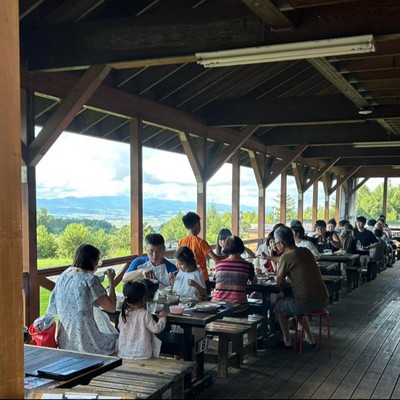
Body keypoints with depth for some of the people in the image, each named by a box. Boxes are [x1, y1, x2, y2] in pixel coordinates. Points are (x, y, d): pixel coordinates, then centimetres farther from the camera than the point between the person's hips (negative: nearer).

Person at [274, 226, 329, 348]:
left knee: (278, 304, 21)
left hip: (306, 303, -7)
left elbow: (279, 282, -5)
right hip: (323, 301, 7)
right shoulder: (306, 251, 9)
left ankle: (287, 340, 25)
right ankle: (309, 337, 33)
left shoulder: (286, 257, -11)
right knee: (296, 304, 34)